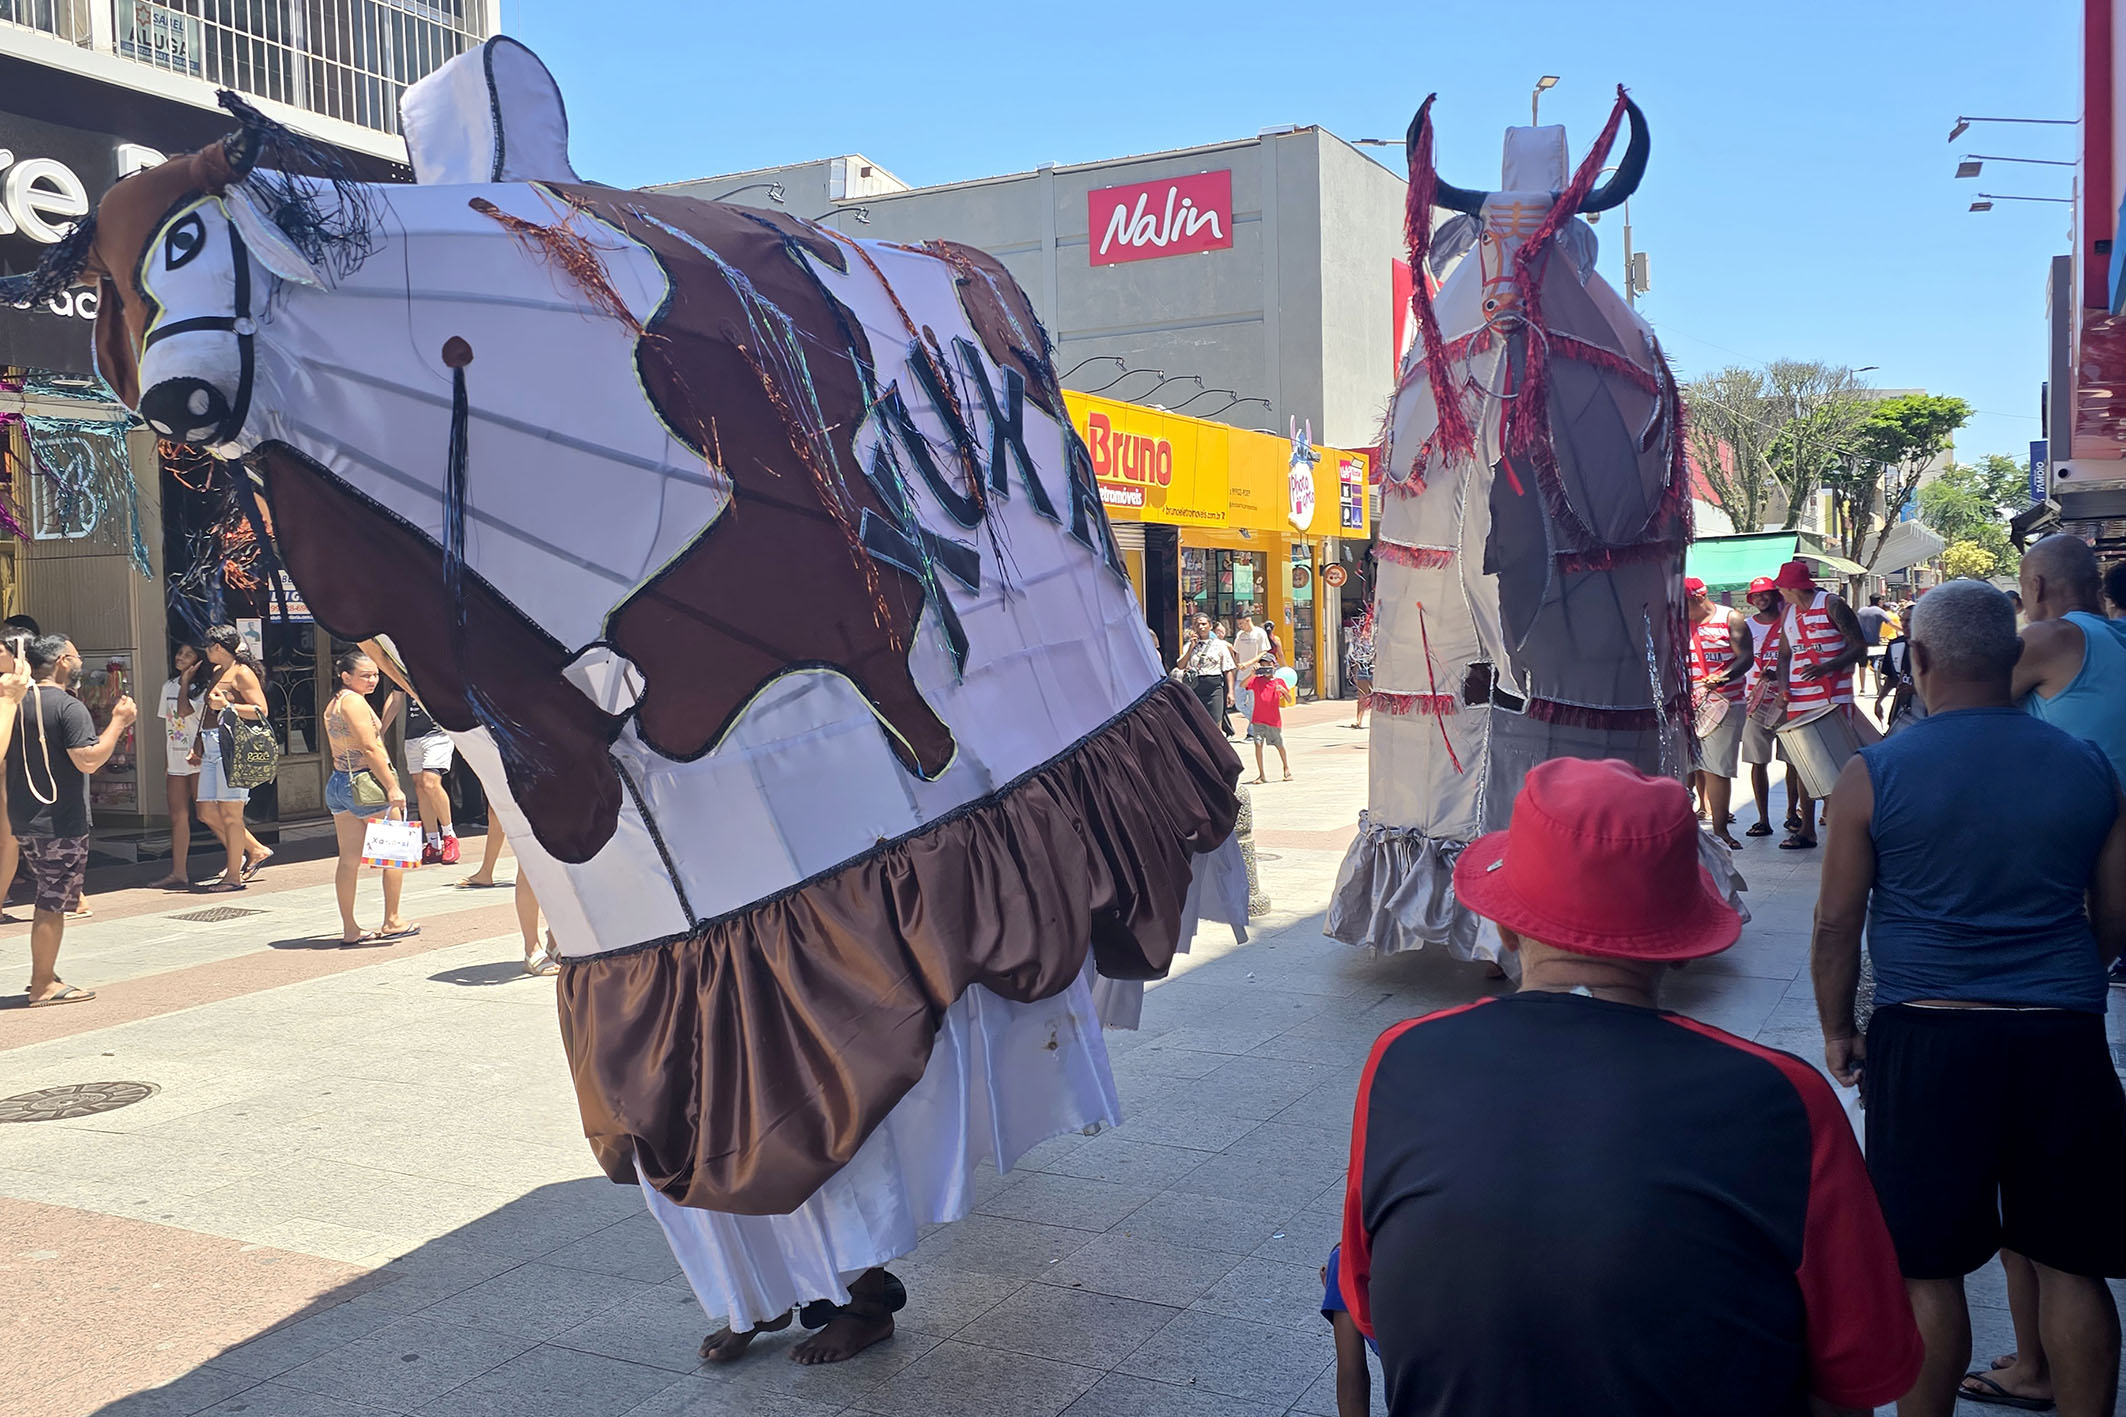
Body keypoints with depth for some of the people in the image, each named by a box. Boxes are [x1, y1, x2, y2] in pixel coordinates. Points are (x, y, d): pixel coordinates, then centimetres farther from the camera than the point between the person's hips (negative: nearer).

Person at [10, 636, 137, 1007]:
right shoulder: (68, 707, -16)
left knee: (50, 899, 19)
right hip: (60, 824, -9)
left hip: (24, 820, 9)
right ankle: (44, 986, 5)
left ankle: (42, 974, 26)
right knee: (52, 905, -1)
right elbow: (89, 760, -23)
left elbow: (7, 758, 18)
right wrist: (119, 721, -15)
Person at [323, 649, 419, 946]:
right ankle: (392, 921, 11)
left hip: (337, 781, 9)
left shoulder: (332, 704, 15)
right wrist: (392, 787, -19)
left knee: (348, 858, 8)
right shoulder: (354, 701, -13)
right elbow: (370, 748, -19)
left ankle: (350, 929, 10)